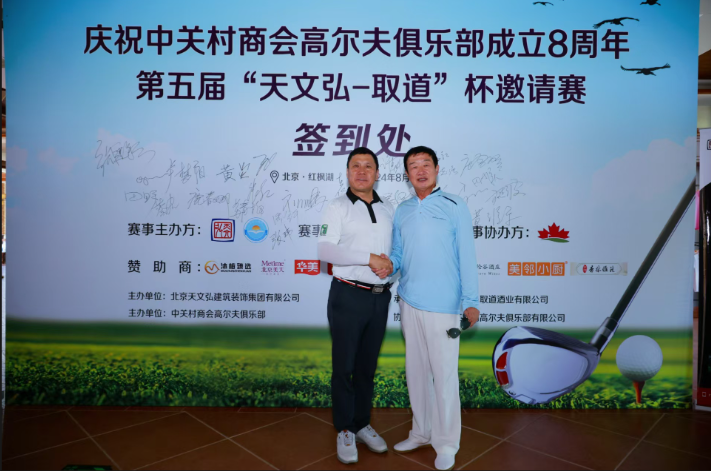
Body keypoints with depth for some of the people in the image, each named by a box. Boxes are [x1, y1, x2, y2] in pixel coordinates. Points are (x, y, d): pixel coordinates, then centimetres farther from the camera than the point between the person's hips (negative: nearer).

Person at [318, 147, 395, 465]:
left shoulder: (388, 210, 10)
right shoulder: (337, 207, -4)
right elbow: (325, 250, -16)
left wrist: (391, 263, -7)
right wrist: (369, 258, -21)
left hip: (380, 297, 4)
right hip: (348, 296, -4)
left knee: (368, 366, 15)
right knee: (344, 366, 6)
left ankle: (362, 425, 30)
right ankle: (344, 430, 21)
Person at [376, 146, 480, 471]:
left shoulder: (454, 206, -2)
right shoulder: (402, 211, 10)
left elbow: (466, 255, -5)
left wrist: (471, 300, -10)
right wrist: (389, 265, -8)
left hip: (442, 304, -5)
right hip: (409, 300, 5)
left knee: (444, 373, 0)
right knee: (415, 368, 14)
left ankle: (446, 443, 17)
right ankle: (421, 432, 30)